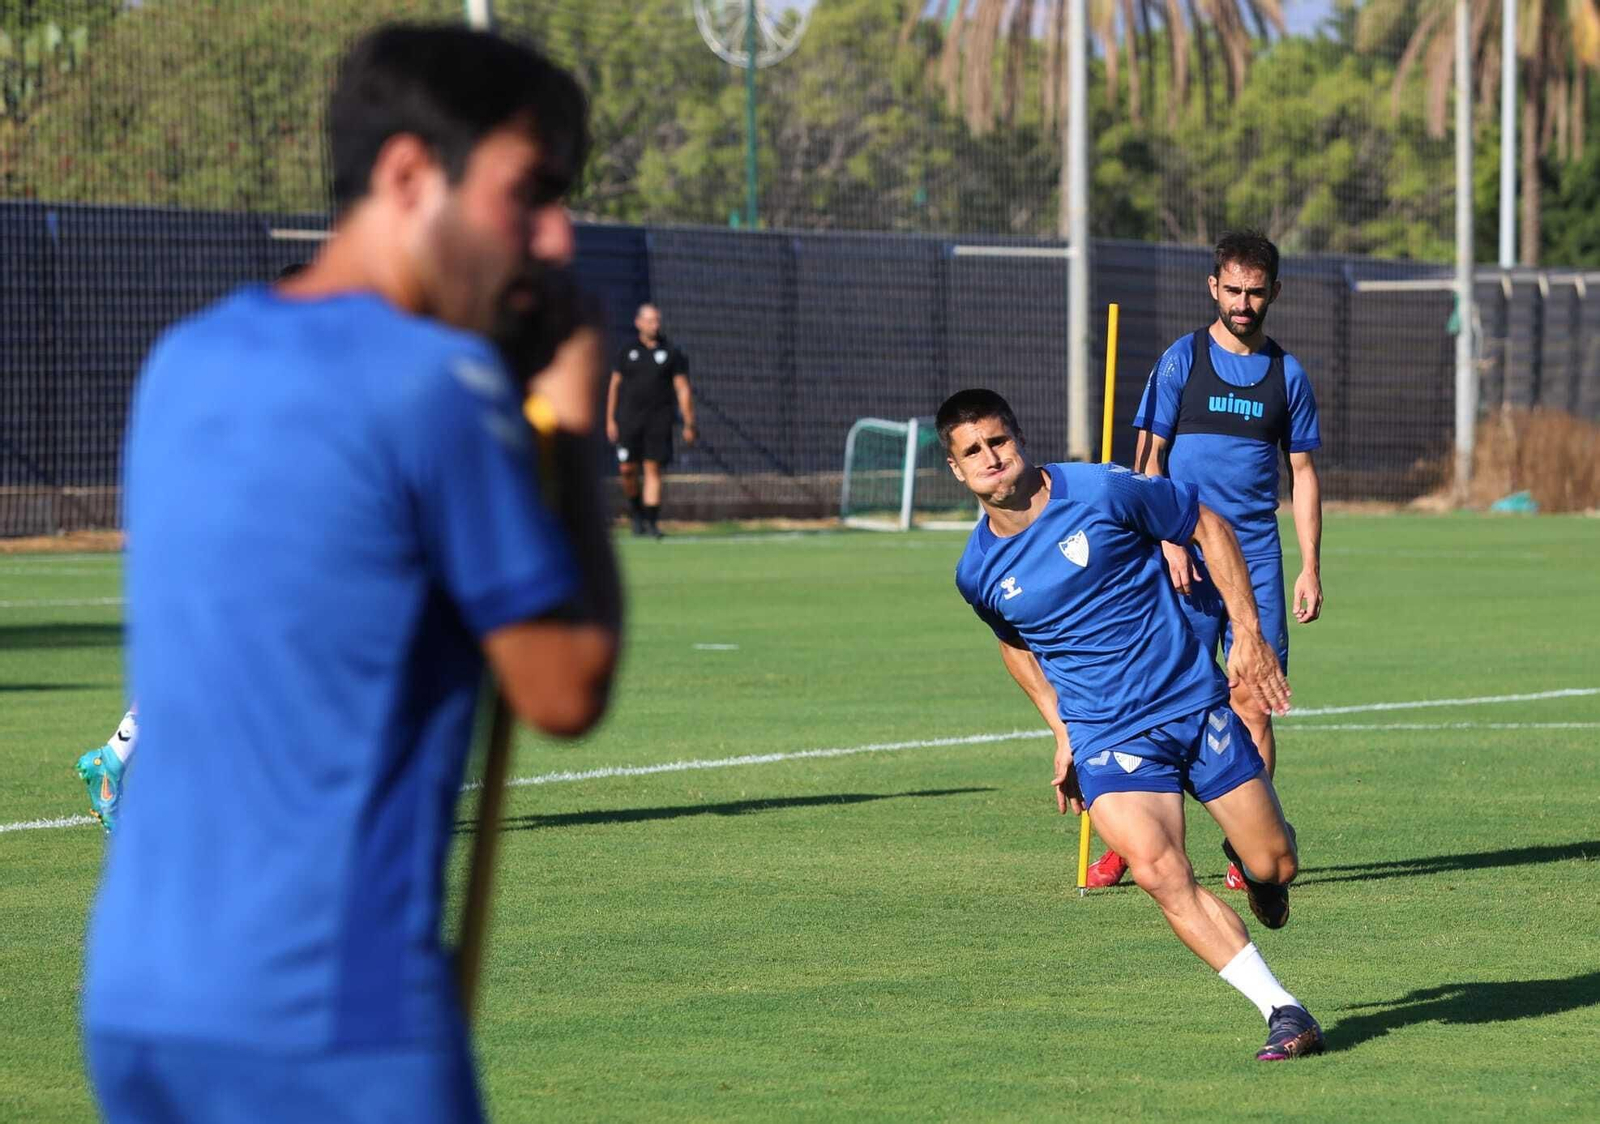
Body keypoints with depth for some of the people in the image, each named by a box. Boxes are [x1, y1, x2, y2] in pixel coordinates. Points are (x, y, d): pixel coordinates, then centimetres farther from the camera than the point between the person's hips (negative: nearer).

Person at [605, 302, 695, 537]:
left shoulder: (672, 352, 4)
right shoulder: (627, 351, 8)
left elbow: (683, 389, 3)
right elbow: (614, 386, 11)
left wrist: (689, 424, -3)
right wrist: (610, 420, 6)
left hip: (659, 419, -1)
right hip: (629, 418, 1)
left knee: (653, 469, -7)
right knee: (627, 469, -3)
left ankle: (651, 521, -4)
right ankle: (636, 510, 22)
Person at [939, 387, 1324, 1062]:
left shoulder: (1104, 492, -11)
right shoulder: (978, 572, -1)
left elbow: (1206, 527, 2)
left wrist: (1248, 633, -4)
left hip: (1195, 702, -1)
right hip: (1107, 737, 1)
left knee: (1274, 864, 0)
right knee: (1158, 872, -24)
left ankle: (1248, 857, 40)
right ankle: (1283, 1012, -18)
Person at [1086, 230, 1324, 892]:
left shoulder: (1287, 374, 10)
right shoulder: (1182, 360, 3)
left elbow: (1303, 472, 13)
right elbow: (1149, 458, 2)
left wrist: (1311, 568, 6)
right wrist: (1168, 538, -11)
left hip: (1258, 558, 2)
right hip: (1188, 561, -2)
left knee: (1253, 705, -2)